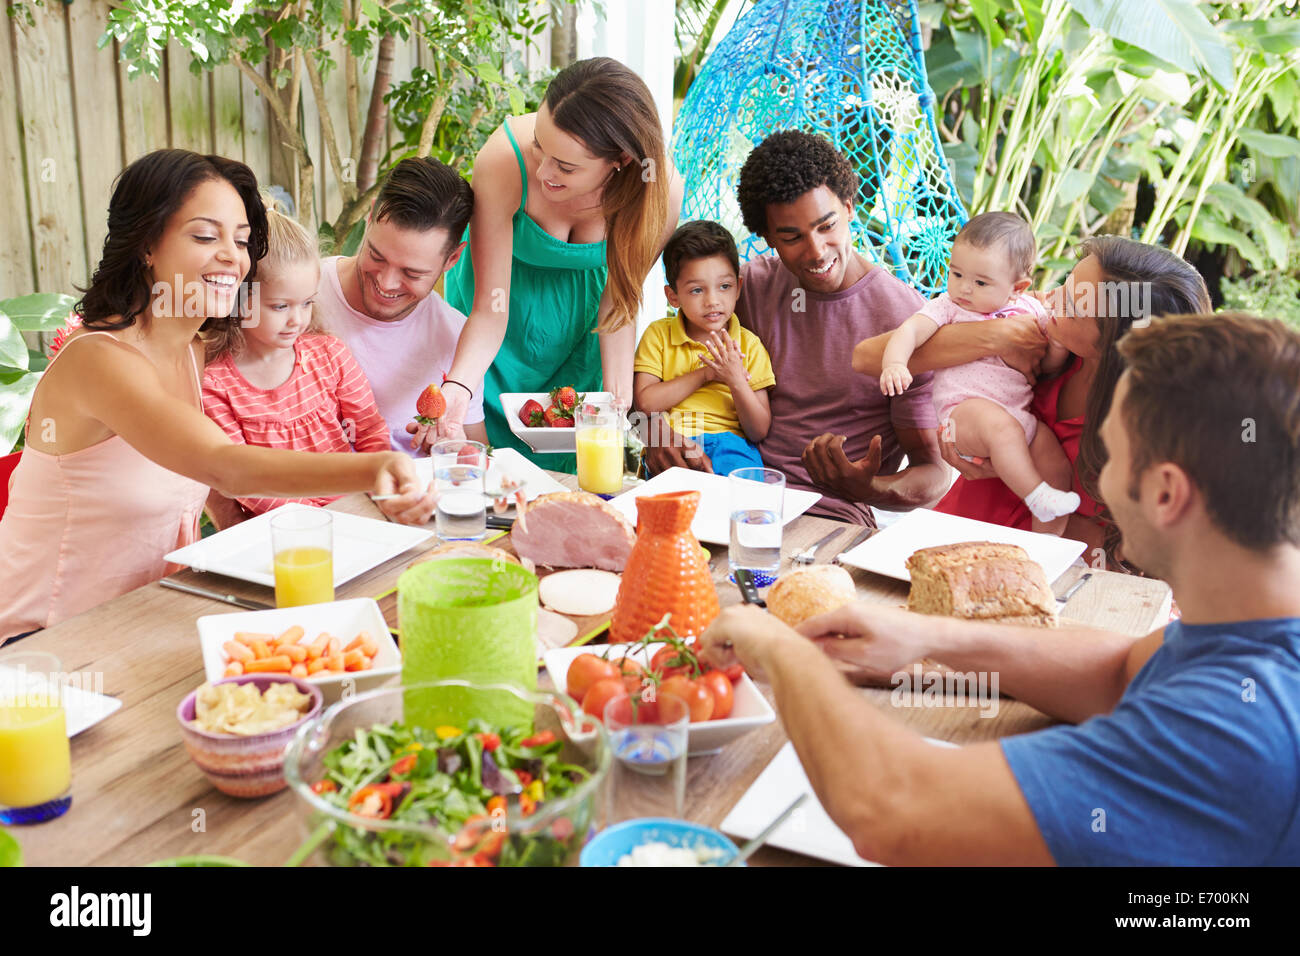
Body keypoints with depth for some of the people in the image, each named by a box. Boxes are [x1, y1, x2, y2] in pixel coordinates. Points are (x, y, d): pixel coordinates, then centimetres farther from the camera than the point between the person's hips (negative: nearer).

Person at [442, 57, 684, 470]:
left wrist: (618, 397, -25)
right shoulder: (504, 160, -37)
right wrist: (456, 386, -48)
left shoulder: (661, 191, -31)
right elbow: (490, 309, -31)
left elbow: (619, 300, -14)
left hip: (577, 330, 1)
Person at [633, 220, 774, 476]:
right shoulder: (658, 335, 11)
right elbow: (645, 402, -5)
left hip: (729, 443, 1)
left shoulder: (749, 344, 10)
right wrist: (704, 374, -6)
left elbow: (759, 432, 5)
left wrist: (736, 381, -10)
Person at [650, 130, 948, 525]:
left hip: (834, 512, -4)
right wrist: (655, 427, -13)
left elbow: (934, 472, -4)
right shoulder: (753, 283, 7)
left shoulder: (905, 319, -7)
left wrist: (869, 489, -27)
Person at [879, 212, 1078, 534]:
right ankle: (1036, 497, -28)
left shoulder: (1029, 311, 13)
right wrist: (894, 363, -32)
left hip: (1022, 417, 4)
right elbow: (910, 331, -12)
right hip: (966, 409, -4)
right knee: (1001, 426, -36)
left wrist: (1058, 346, -6)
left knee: (1059, 467, -13)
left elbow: (1049, 367, 17)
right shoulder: (947, 307, 5)